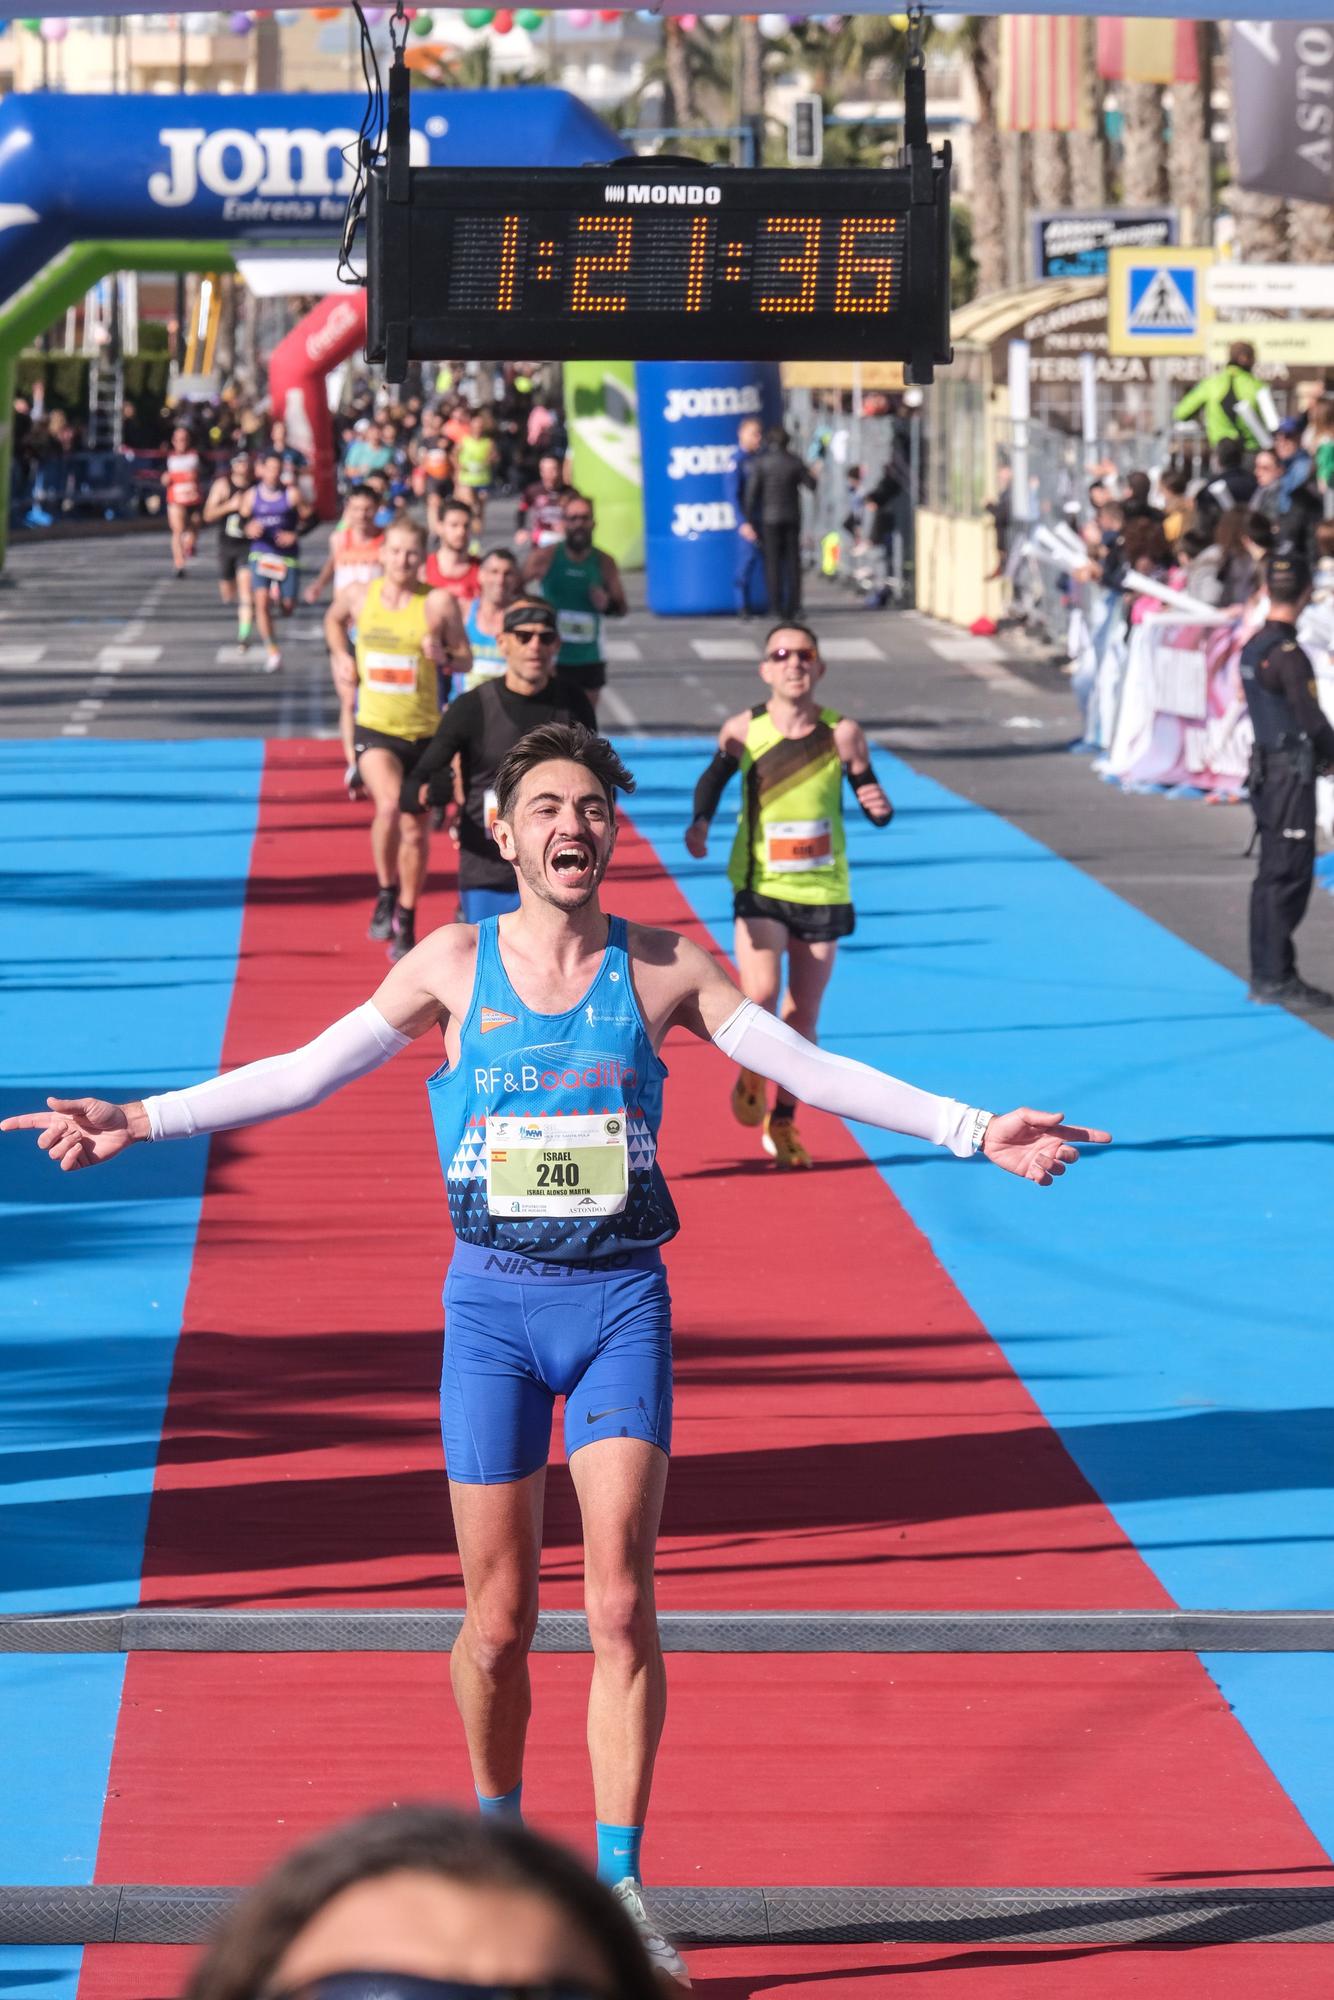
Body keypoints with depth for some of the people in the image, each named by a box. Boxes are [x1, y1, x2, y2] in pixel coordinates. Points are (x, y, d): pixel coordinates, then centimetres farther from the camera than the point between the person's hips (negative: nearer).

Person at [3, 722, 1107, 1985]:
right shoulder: (456, 964, 2)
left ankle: (618, 1887, -4)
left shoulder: (665, 970, 2)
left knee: (621, 1606, -10)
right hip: (494, 1302, 0)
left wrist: (972, 1131, -9)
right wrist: (141, 1122, -4)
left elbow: (816, 1072, 0)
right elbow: (304, 1072, 3)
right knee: (499, 1618, 3)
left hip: (621, 1301, 0)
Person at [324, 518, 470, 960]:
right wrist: (341, 655, 6)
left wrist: (444, 656, -21)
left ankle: (406, 923, 27)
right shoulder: (358, 595, -1)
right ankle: (385, 893, -5)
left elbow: (465, 659, 1)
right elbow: (333, 619, 22)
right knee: (389, 804, -27)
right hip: (374, 727, 0)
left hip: (424, 732, 0)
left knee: (415, 829, 9)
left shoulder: (439, 603, -8)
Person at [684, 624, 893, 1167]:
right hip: (760, 887, -1)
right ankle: (751, 1073, 14)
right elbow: (713, 779, 10)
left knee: (803, 1015, 8)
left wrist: (879, 807, -25)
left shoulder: (842, 734, -9)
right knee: (761, 995, -19)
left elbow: (872, 807, -2)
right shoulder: (744, 729, -8)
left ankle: (783, 1123, 27)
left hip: (822, 892, 1)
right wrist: (700, 821, -8)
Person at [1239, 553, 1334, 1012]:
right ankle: (1276, 980, -3)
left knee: (1273, 875, 14)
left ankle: (1267, 975, 20)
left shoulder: (1253, 646, 9)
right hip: (1292, 772, -9)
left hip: (1267, 765, 9)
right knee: (1288, 876, -5)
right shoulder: (1287, 654, -19)